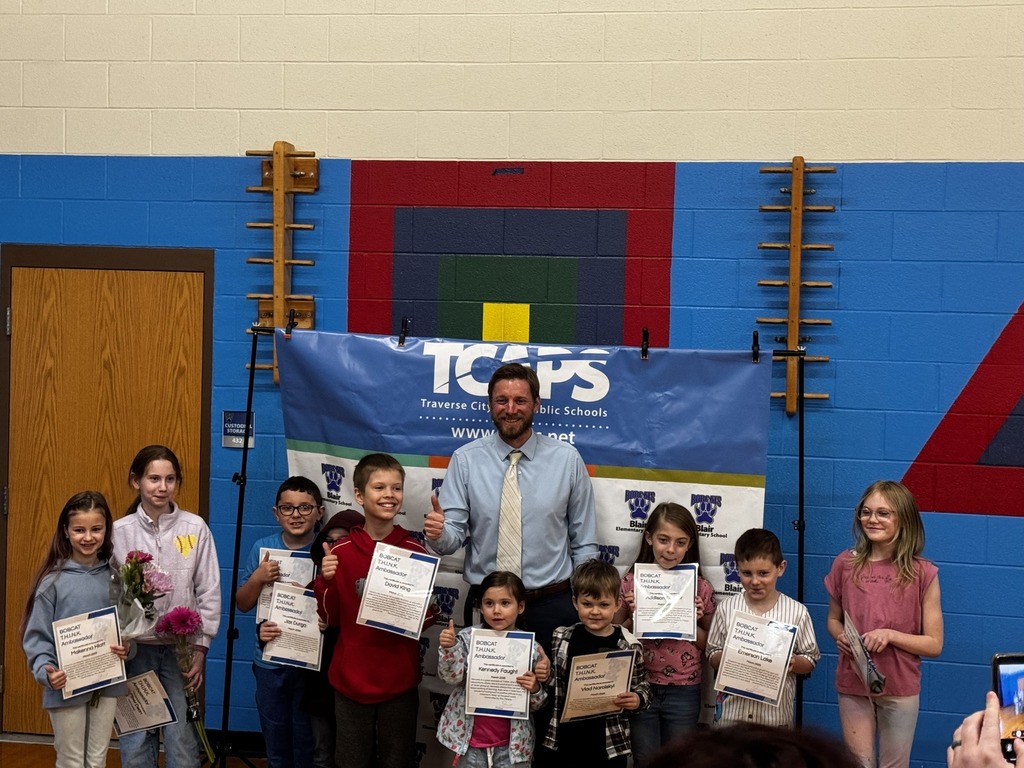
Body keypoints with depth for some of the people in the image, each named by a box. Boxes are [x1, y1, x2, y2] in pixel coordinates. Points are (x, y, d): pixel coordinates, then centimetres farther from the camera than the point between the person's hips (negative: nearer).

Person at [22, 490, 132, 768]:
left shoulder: (114, 576, 0)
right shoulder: (53, 580, -11)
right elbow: (36, 636, -9)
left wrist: (127, 647, -10)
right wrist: (46, 671, -24)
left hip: (107, 683, 3)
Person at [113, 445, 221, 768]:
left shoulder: (195, 527, -1)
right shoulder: (120, 531, 0)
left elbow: (209, 593, 1)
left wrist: (200, 648, -2)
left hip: (182, 647, 0)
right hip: (135, 647, 0)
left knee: (182, 738, 0)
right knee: (135, 738, 4)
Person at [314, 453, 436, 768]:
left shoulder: (415, 551, -3)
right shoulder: (341, 552, -5)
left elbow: (428, 618, 5)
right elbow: (331, 618, 0)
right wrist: (326, 581, -16)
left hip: (400, 680, 0)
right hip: (351, 679, 0)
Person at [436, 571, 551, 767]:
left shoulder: (531, 648, -4)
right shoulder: (468, 638, -4)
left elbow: (536, 704, 3)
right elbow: (452, 677, -9)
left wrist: (535, 689, -18)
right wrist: (449, 648, -24)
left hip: (511, 742, 0)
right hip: (471, 738, 0)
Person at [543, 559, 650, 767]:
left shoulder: (629, 646, -6)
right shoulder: (561, 639, 0)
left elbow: (642, 687, 5)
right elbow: (551, 685, 11)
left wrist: (638, 700, -15)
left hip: (610, 744, -1)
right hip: (567, 740, 1)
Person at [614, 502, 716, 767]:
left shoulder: (701, 588, -4)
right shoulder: (631, 582, -4)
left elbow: (708, 646, 4)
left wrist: (693, 623, -13)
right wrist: (634, 617, -14)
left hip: (683, 693, 0)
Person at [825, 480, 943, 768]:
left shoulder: (922, 573, -8)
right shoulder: (845, 564, -1)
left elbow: (934, 644, -5)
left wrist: (890, 635, -19)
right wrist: (841, 636, -9)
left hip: (901, 690, -1)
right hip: (853, 685, 1)